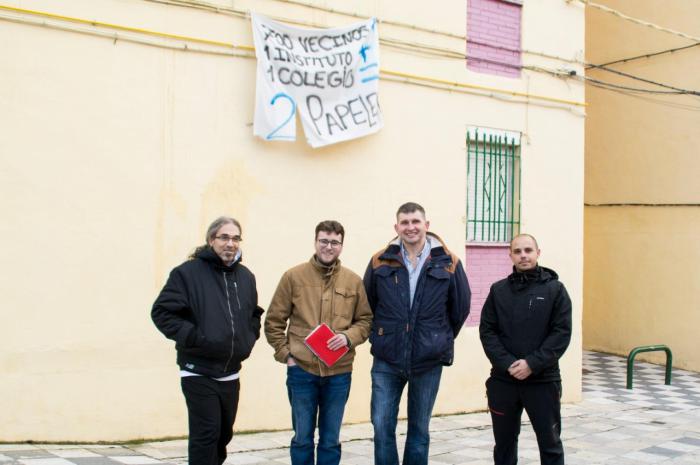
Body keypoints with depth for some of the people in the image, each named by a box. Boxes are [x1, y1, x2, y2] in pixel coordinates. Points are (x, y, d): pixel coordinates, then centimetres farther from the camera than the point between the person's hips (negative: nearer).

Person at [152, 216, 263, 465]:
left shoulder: (246, 276, 9)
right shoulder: (188, 272, -10)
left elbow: (255, 313, 23)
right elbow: (162, 311, -10)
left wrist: (249, 338, 7)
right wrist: (192, 337, -17)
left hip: (231, 374, 6)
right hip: (199, 372, -6)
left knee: (223, 434, 16)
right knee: (205, 435, -7)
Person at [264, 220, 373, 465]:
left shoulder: (354, 281, 4)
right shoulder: (293, 276, -1)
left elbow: (365, 320, 8)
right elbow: (273, 322, 2)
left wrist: (348, 337, -11)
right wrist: (285, 354, -6)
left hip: (339, 373, 2)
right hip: (301, 370, -1)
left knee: (331, 440, 12)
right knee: (302, 438, 10)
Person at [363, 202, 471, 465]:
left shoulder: (448, 263, -2)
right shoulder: (380, 262, -1)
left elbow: (461, 307, 7)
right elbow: (367, 305, 10)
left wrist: (443, 339, 11)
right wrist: (379, 338, 10)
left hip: (428, 362, 0)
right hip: (386, 360, 0)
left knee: (419, 429, 11)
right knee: (382, 426, 0)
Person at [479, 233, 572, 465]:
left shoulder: (555, 289, 0)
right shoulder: (498, 290, 7)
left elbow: (562, 333, -6)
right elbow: (487, 331, 1)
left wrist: (532, 364, -16)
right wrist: (507, 363, -13)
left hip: (543, 381, -2)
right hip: (503, 380, 2)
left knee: (550, 443, 7)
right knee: (504, 442, 13)